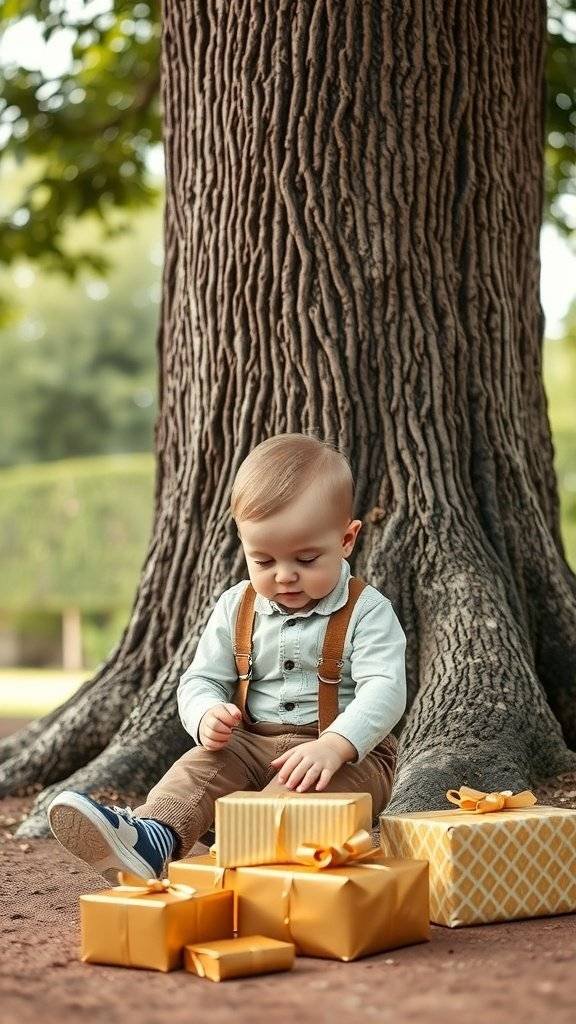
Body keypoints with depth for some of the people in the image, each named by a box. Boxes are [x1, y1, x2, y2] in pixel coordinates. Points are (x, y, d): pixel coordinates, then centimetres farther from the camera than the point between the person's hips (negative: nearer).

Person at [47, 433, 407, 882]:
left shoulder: (367, 611, -8)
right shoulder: (236, 607, 7)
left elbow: (384, 691, -21)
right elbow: (201, 679, 8)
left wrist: (333, 746, -40)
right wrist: (207, 716, -20)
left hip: (350, 754, -5)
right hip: (252, 744, 5)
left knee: (301, 785, -35)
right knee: (203, 763, -23)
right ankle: (150, 831, -52)